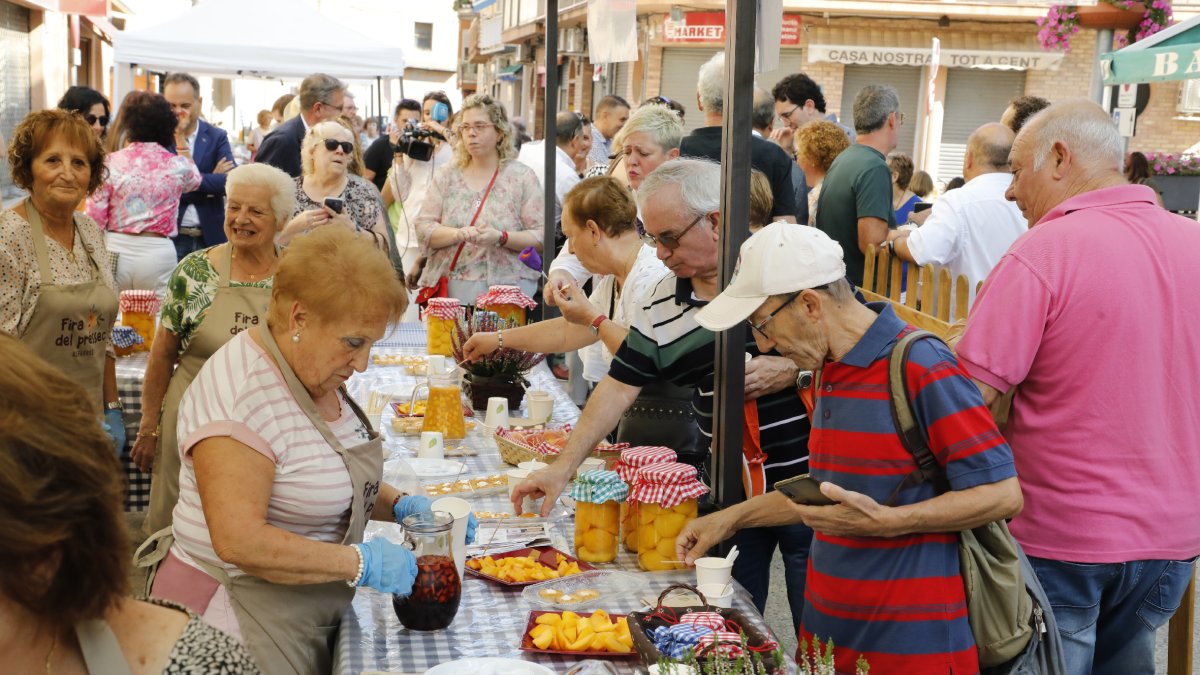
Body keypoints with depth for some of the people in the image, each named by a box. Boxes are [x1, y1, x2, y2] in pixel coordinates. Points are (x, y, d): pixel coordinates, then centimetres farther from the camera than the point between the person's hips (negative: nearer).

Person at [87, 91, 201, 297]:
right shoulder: (177, 165, 0)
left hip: (115, 249, 0)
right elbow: (195, 181, 25)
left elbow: (95, 218, -1)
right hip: (157, 252, 0)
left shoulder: (110, 163, -2)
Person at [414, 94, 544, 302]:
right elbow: (424, 228, 4)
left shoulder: (522, 177, 4)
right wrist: (458, 234, -15)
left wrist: (501, 237, -18)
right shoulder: (446, 175, 11)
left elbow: (541, 237, -1)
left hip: (507, 288, -2)